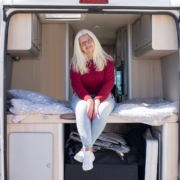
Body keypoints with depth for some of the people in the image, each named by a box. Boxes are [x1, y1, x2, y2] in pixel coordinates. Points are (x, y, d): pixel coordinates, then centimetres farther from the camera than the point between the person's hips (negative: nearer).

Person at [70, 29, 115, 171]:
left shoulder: (107, 60, 0)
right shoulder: (76, 62, 1)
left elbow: (109, 82, -8)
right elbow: (76, 84, -8)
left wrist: (98, 100, -25)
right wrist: (88, 99, -26)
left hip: (103, 96, 0)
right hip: (82, 96, 0)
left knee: (103, 109, -35)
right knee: (82, 107, -36)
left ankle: (86, 149, -30)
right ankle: (89, 149, -39)